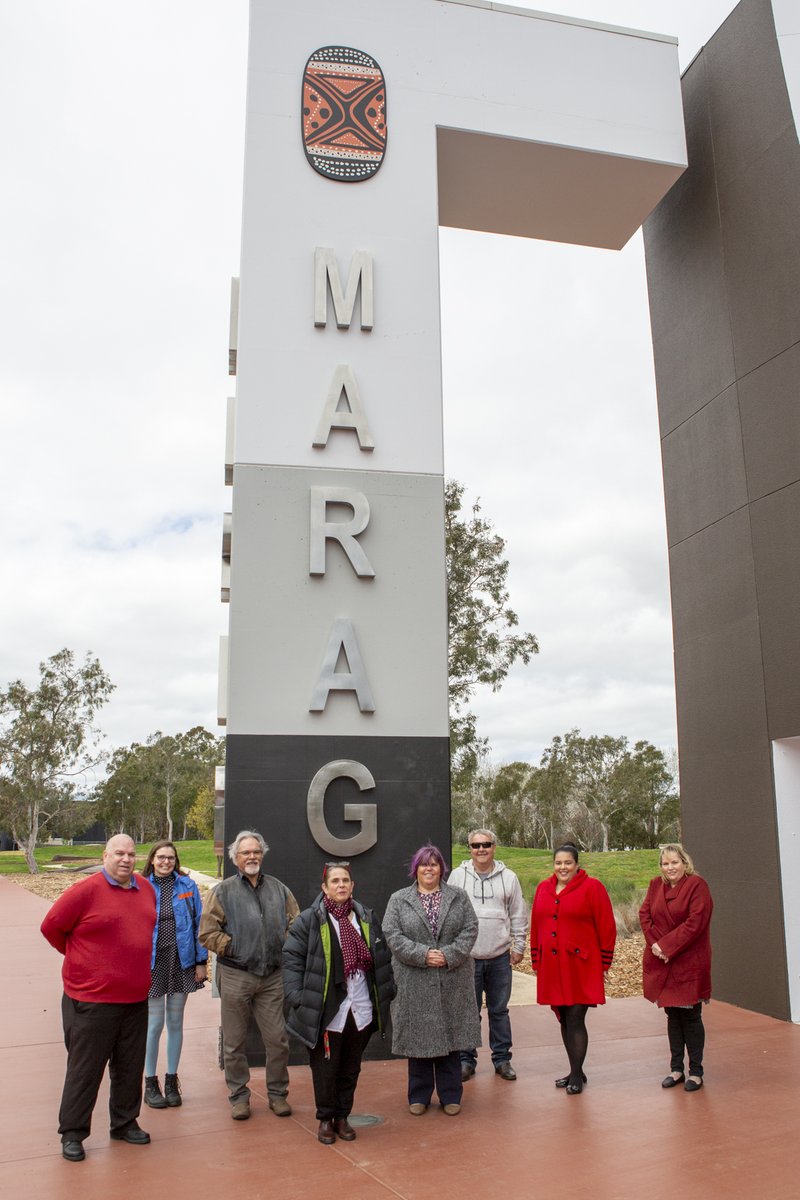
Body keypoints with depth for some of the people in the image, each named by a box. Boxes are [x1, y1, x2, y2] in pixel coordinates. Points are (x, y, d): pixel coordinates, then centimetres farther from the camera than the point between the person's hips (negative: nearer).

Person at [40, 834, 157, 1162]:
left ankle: (124, 1123, 32)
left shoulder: (146, 889, 5)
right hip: (91, 1000, -6)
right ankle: (72, 1134, 20)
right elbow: (51, 926, -7)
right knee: (85, 1070, 5)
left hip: (135, 999, 6)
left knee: (130, 1067, 16)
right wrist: (78, 956, 3)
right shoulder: (85, 891, -14)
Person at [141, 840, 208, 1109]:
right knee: (155, 1023, 3)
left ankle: (171, 1080, 24)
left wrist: (201, 961, 0)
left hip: (181, 961, 2)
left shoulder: (187, 886, 0)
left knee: (175, 1022, 11)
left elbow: (198, 923, 3)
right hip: (153, 963, -2)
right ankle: (150, 1084, 18)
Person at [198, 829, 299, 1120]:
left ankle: (277, 1093, 22)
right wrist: (235, 948, -9)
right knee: (234, 1041, 8)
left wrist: (282, 948, 0)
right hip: (235, 976, -2)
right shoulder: (223, 892, -1)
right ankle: (239, 1095, 24)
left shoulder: (279, 889, 8)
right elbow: (207, 933, -6)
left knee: (277, 1039, 6)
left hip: (272, 976, 2)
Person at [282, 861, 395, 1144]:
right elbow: (292, 959, -8)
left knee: (351, 1068, 14)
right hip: (327, 1012, -4)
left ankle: (342, 1116, 30)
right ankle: (325, 1119, 24)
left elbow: (382, 958, 13)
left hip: (361, 1011, 4)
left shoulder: (367, 918, 8)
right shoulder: (309, 920, -7)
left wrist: (386, 992, 10)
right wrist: (296, 997, -14)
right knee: (325, 1069, 6)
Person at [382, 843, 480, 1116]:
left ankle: (451, 1095, 21)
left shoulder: (458, 897, 8)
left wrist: (449, 955, -13)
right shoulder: (399, 900, 4)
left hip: (452, 982, 1)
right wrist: (422, 955, -15)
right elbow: (393, 935, -4)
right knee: (418, 1038, 6)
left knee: (450, 1036, 7)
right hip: (414, 985, -1)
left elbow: (470, 930, 0)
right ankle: (419, 1096, 21)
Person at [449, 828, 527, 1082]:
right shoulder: (458, 876, -1)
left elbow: (519, 915, 8)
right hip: (467, 956, -1)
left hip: (500, 957, 1)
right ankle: (466, 1059, 19)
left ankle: (502, 1059, 23)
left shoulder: (508, 877, 3)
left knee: (499, 1010, 11)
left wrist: (518, 946, 5)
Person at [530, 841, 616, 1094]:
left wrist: (604, 962, -5)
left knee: (575, 1020, -5)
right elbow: (536, 926, 16)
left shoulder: (592, 887, -5)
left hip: (580, 966, -5)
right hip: (551, 967, 5)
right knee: (564, 1020, 12)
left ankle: (576, 1076, 8)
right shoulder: (543, 889, 11)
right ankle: (575, 1071, 26)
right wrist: (536, 960, 13)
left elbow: (606, 927, -5)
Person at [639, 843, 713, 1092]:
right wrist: (655, 944, -11)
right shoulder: (656, 885, 8)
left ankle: (696, 1072, 14)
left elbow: (695, 922, -18)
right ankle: (676, 1069, 24)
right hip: (661, 963, 5)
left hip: (689, 963, -5)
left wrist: (667, 946, -18)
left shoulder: (697, 885, -10)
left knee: (690, 1017, 2)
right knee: (672, 1015, 14)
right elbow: (644, 915, 4)